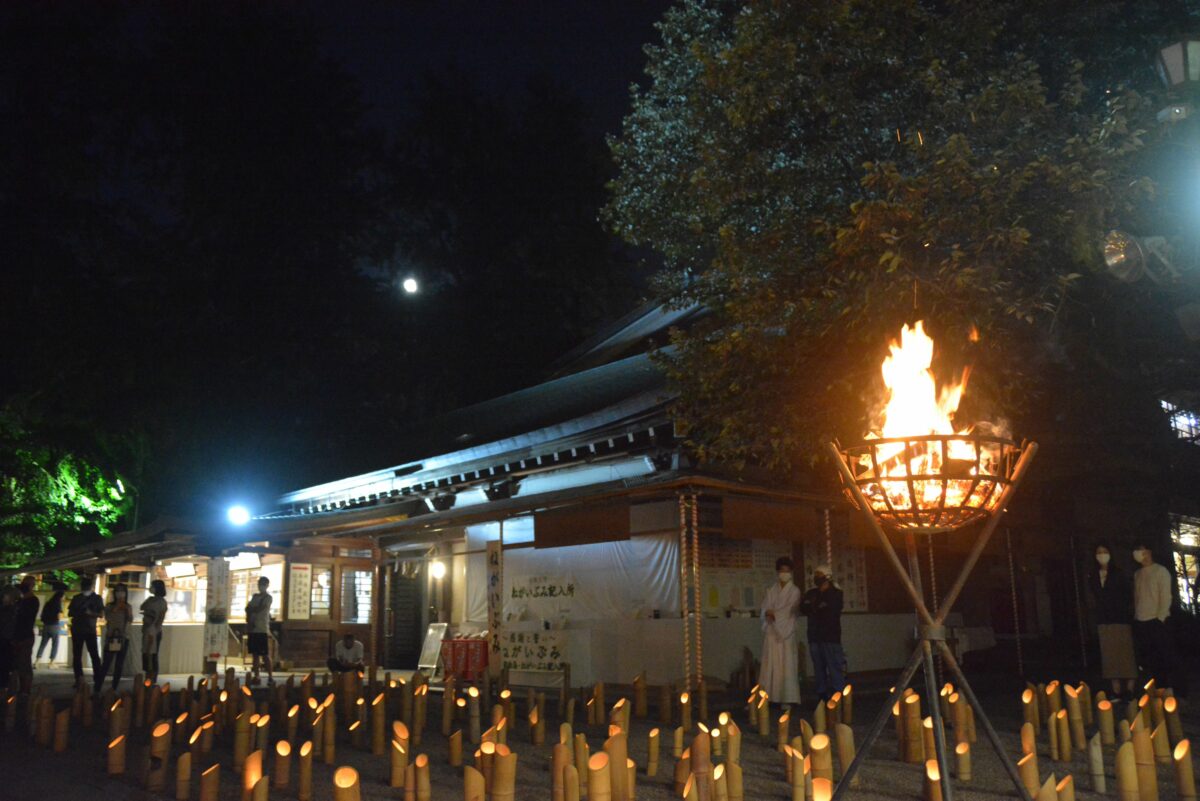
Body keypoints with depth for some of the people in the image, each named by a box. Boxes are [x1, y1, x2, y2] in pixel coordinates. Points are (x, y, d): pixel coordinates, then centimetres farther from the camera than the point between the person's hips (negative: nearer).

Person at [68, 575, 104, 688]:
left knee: (94, 654, -5)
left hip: (90, 630, -2)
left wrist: (91, 613, -14)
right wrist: (79, 612, -10)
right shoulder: (76, 598, 11)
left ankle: (98, 678, -12)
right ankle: (79, 678, 7)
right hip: (77, 629, 2)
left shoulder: (96, 598, 5)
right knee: (77, 655, 4)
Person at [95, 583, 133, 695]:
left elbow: (130, 620, -2)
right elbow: (107, 618, -11)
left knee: (119, 665, 4)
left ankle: (114, 689, 11)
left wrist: (127, 610, -14)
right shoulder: (109, 606, 3)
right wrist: (115, 609, -18)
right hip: (111, 637, -2)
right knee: (106, 663, -10)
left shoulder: (128, 607, 7)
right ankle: (97, 689, -9)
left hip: (124, 638, 2)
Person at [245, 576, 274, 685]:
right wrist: (248, 620, -7)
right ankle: (256, 676, 11)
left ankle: (270, 677, -6)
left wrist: (250, 609, 1)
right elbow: (249, 609, 9)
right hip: (253, 629, 6)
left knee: (265, 655, -7)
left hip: (263, 630, -6)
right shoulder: (255, 596, 17)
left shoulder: (268, 597, -4)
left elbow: (259, 609, -15)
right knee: (254, 654, 7)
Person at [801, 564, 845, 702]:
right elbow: (803, 608, 2)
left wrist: (814, 608, -2)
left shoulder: (835, 593, 2)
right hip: (814, 636, 5)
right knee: (819, 668, 6)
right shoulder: (811, 593, 16)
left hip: (831, 635, -5)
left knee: (835, 667, -8)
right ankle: (822, 695, 11)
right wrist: (819, 607, -9)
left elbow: (832, 609, -10)